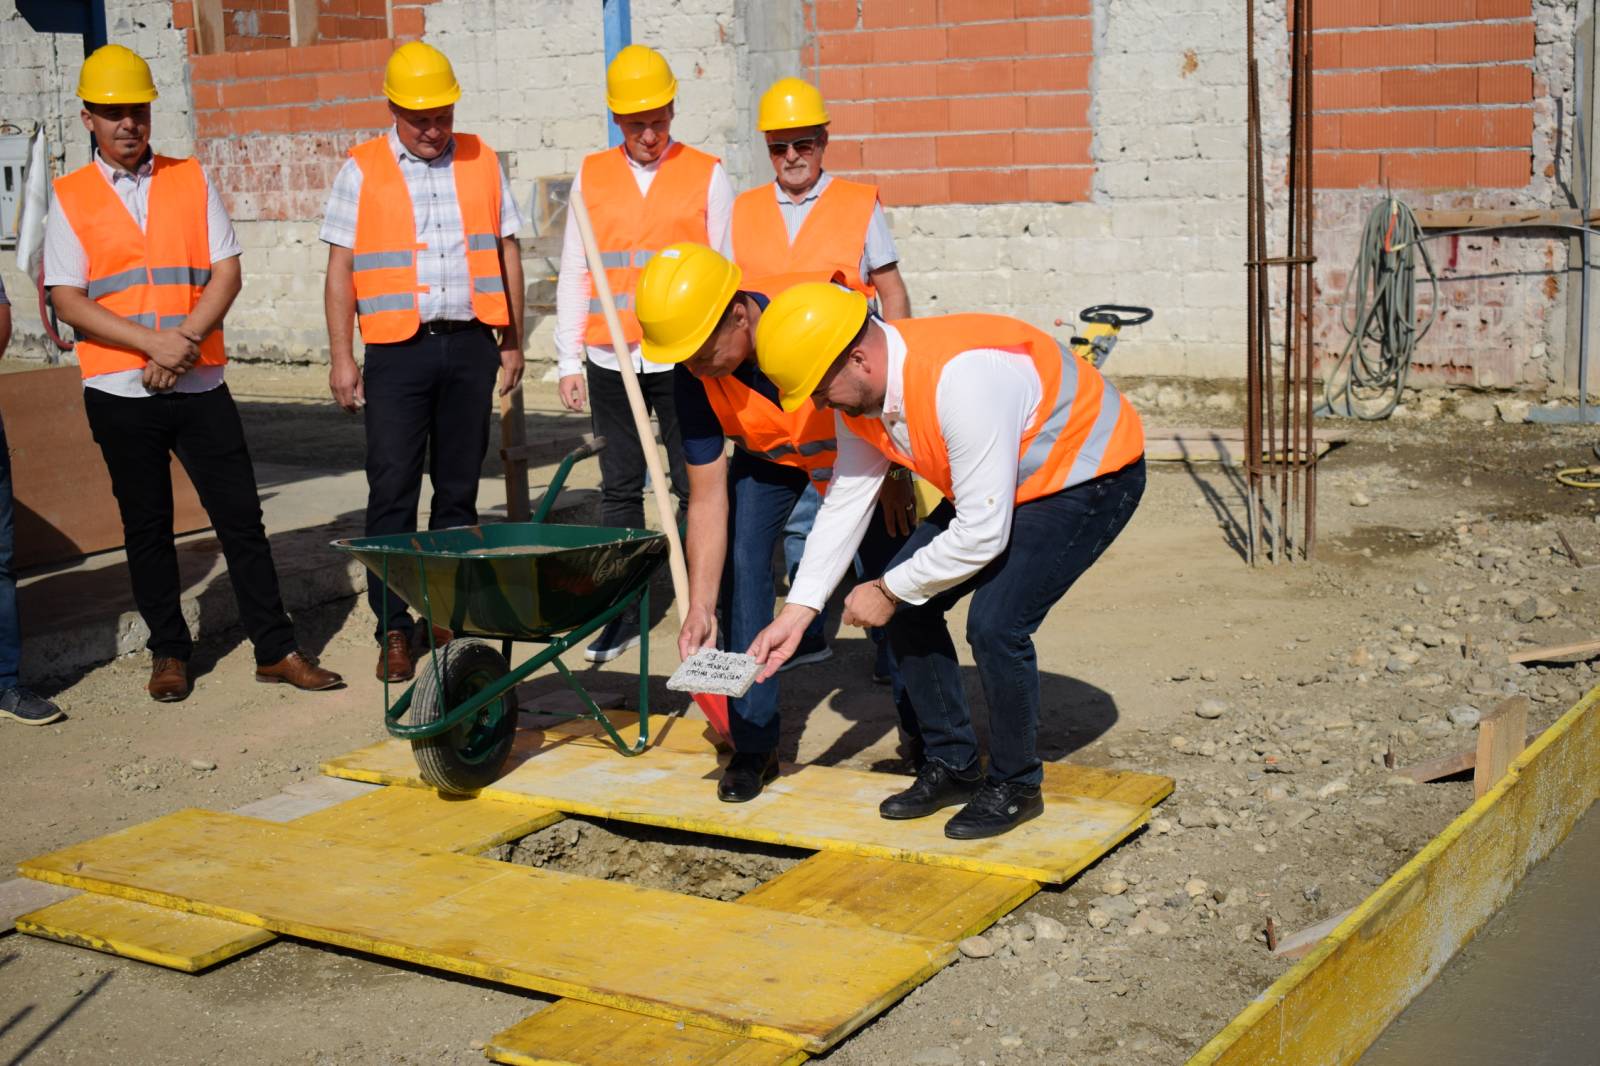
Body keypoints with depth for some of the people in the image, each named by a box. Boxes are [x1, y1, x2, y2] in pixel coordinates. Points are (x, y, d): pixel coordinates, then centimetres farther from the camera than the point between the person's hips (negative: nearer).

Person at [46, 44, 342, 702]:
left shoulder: (191, 181, 8)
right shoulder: (70, 198, 3)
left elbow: (227, 273, 3)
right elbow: (67, 301, -4)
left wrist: (184, 340, -12)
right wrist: (153, 344, -16)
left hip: (200, 383, 1)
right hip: (120, 392, -1)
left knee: (241, 517, 1)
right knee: (146, 527, 8)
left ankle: (275, 649, 8)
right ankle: (168, 652, 20)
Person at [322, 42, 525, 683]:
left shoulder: (480, 162, 10)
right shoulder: (361, 171, 4)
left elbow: (506, 253, 13)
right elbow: (340, 269, 2)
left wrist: (512, 341, 10)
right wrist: (341, 359, -3)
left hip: (470, 345, 2)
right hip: (397, 349, -2)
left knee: (459, 487, 8)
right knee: (392, 492, -3)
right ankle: (393, 629, 3)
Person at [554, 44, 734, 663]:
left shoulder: (706, 175, 5)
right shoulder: (592, 176, 10)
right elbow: (574, 274, 11)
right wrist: (569, 361, 6)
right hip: (611, 362, 3)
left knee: (696, 488, 0)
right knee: (619, 489, 7)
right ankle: (621, 616, 14)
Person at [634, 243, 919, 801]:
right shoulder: (693, 378, -28)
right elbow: (708, 498, -24)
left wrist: (896, 476, -14)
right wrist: (700, 608, -29)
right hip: (767, 456, 2)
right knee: (740, 564, -15)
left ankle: (925, 731, 22)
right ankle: (754, 744, -3)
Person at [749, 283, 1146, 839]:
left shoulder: (960, 380, -38)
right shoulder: (858, 389, -11)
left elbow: (983, 535, -34)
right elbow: (845, 502, -1)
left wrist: (890, 591, -21)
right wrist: (796, 613, -4)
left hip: (1091, 474, -9)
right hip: (995, 482, 9)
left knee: (995, 623, -22)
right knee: (909, 602, 0)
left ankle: (1014, 786, 2)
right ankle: (952, 766, 16)